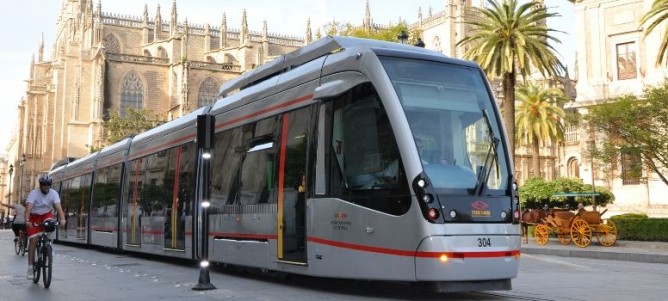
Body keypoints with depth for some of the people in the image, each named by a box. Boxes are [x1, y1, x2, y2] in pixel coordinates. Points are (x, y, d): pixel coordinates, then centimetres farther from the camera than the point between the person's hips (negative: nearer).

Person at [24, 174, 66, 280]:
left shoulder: (53, 193, -16)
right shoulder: (34, 193, -21)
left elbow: (58, 207, -29)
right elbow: (28, 207, -34)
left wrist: (62, 219, -46)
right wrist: (27, 220, -51)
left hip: (47, 214, 2)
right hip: (35, 217, -2)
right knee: (33, 240, -11)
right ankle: (30, 266, -6)